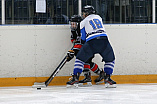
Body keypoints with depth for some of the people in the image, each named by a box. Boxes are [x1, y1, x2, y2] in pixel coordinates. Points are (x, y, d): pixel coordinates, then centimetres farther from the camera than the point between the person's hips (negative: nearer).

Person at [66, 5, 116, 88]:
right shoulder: (99, 17, 26)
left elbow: (83, 39, 16)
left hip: (91, 42, -2)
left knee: (80, 59, 15)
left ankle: (75, 78, 7)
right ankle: (107, 78, 11)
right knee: (110, 59, 23)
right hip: (104, 40, 2)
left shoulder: (83, 22, 16)